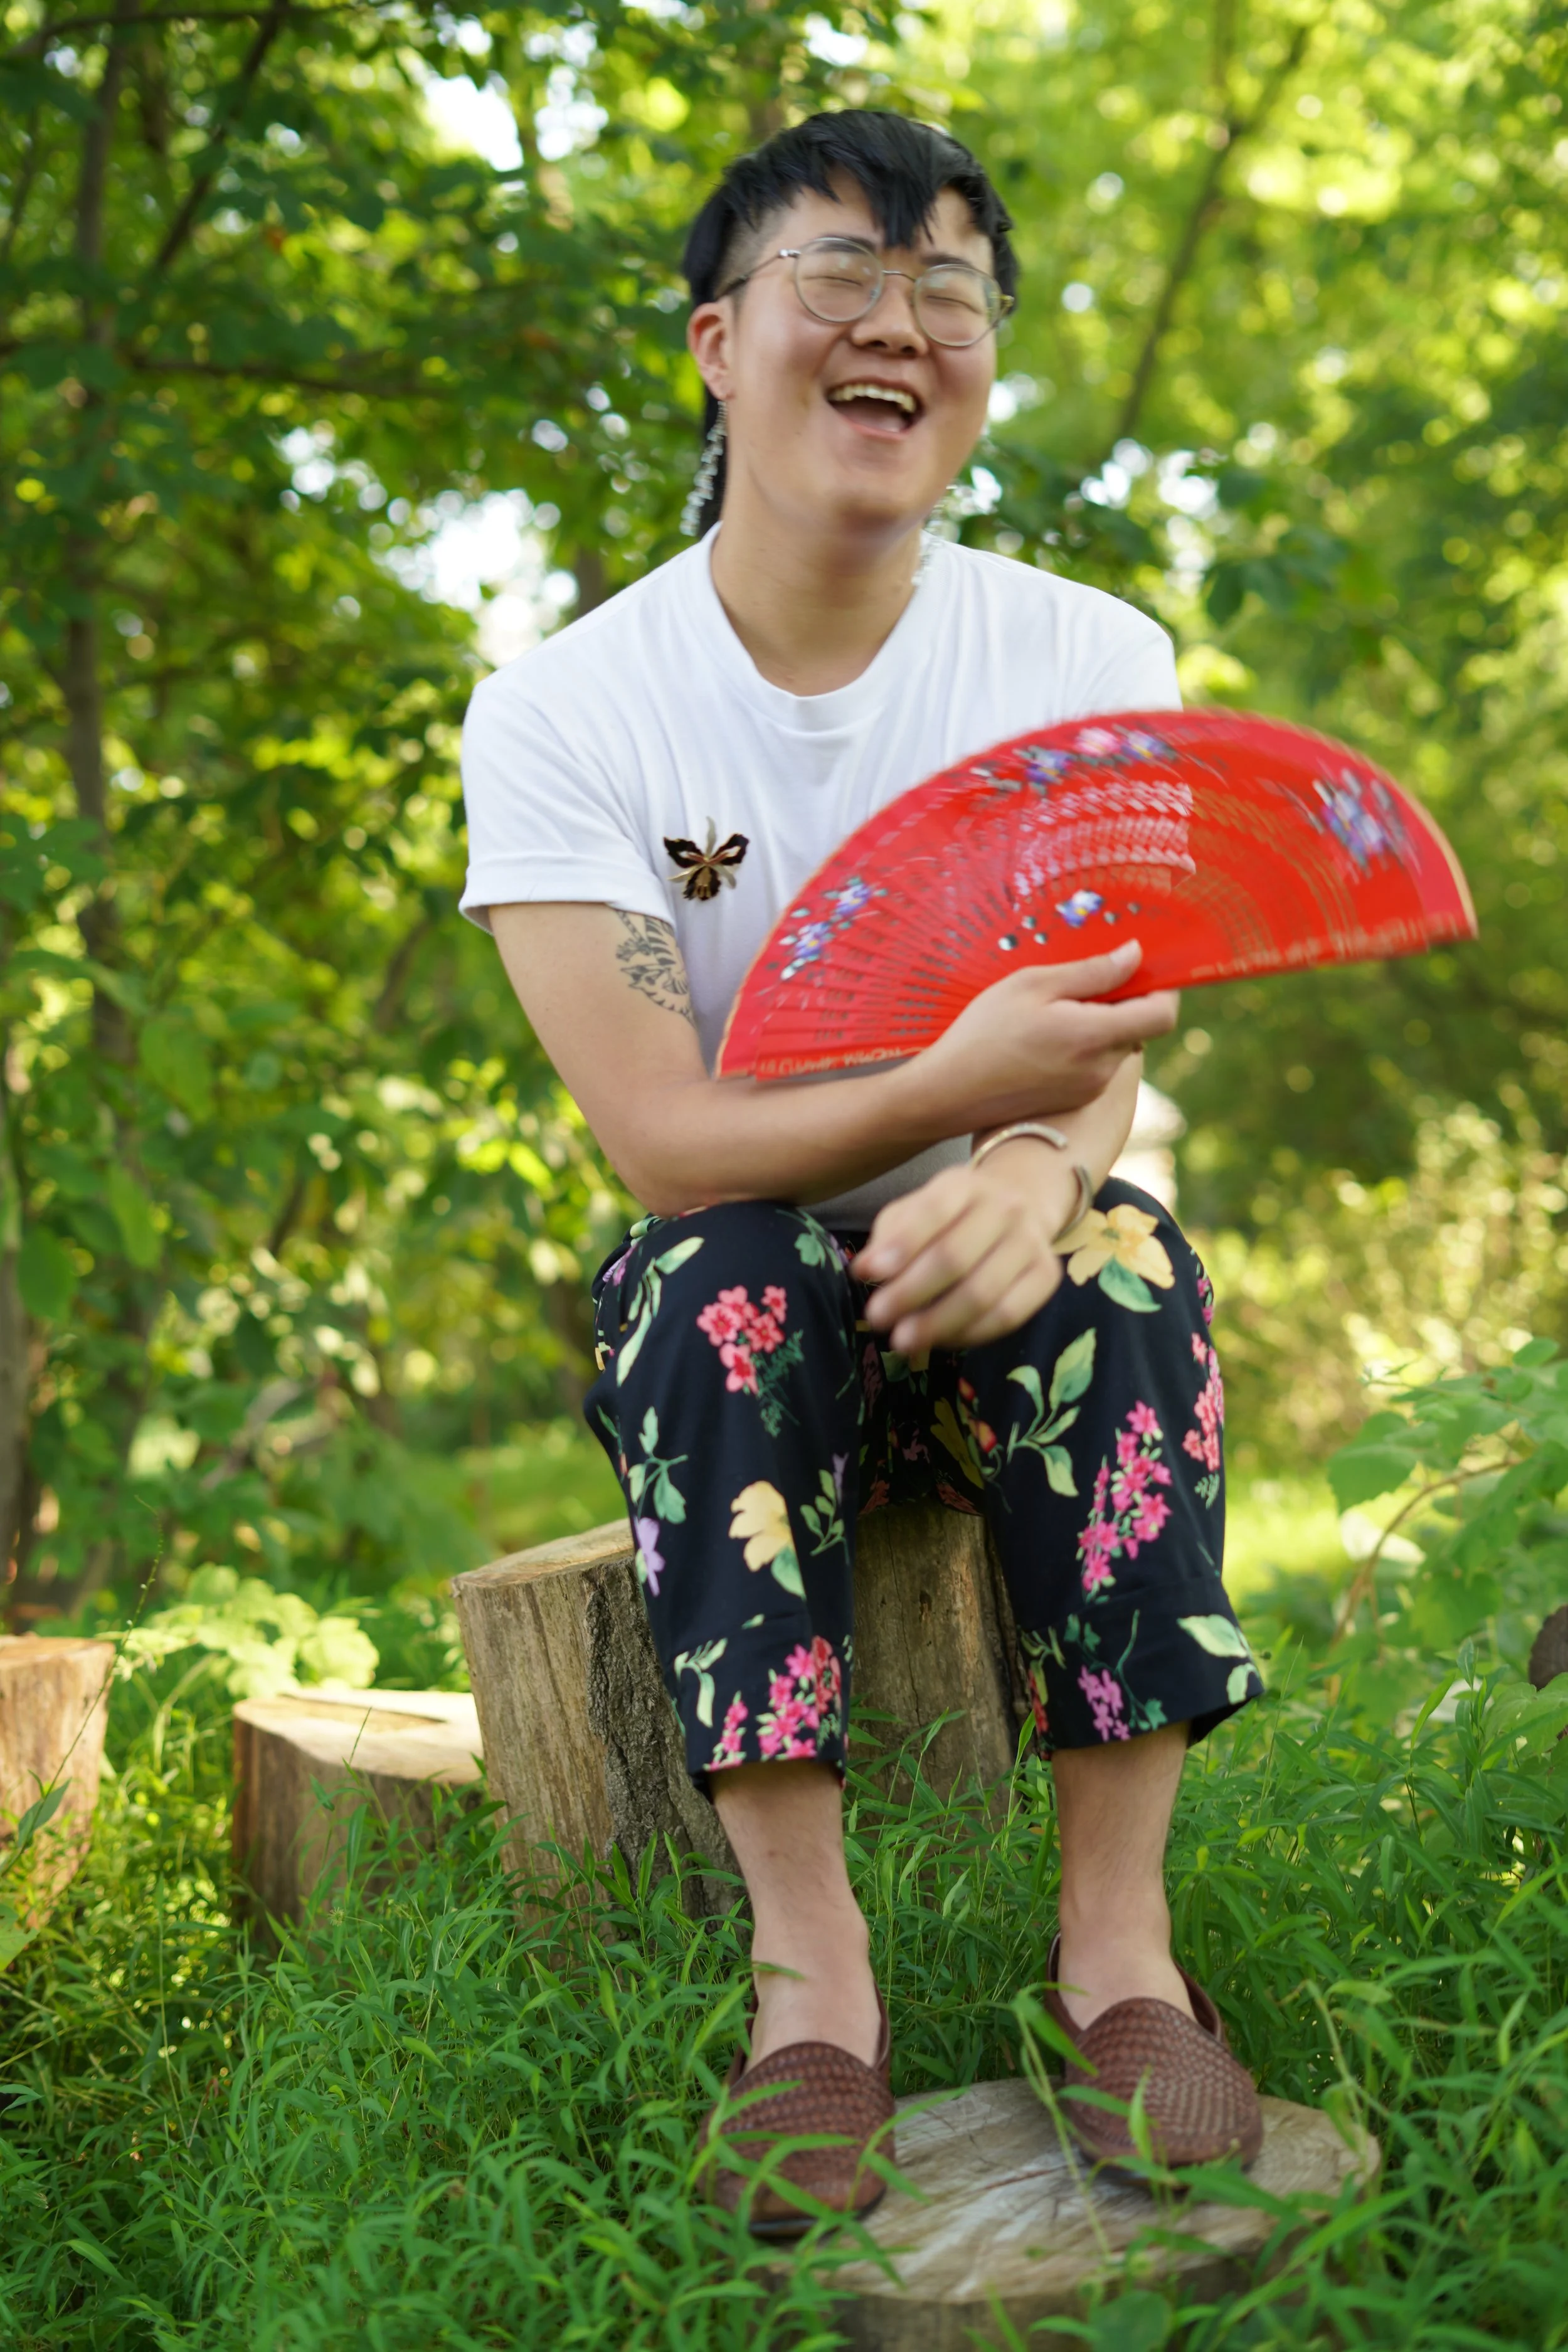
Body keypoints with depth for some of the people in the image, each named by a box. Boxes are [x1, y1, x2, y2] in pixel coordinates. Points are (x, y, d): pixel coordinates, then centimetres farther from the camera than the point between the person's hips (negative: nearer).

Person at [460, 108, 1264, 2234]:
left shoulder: (1093, 660, -4)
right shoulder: (559, 715, -10)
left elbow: (1096, 1062, -11)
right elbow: (657, 1139, -18)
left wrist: (1035, 1169, -36)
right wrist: (947, 1088, -36)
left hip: (1007, 1333, 1)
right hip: (742, 1340, -1)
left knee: (1117, 1252, -30)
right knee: (720, 1277, -33)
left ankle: (1119, 1939, -25)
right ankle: (813, 1971, -30)